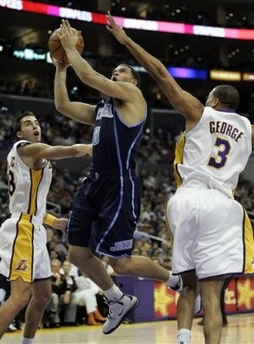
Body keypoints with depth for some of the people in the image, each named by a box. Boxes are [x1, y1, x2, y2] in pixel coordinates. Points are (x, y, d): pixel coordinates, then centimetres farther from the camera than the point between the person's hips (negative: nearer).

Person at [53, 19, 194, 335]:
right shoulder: (100, 110, 22)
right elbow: (63, 106, 17)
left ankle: (176, 279, 18)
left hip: (120, 187, -9)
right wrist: (61, 66, 15)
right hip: (94, 183, 9)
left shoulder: (133, 95, -1)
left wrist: (71, 47, -1)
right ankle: (119, 301, 27)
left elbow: (89, 76, -11)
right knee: (78, 254, 7)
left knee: (121, 263, -7)